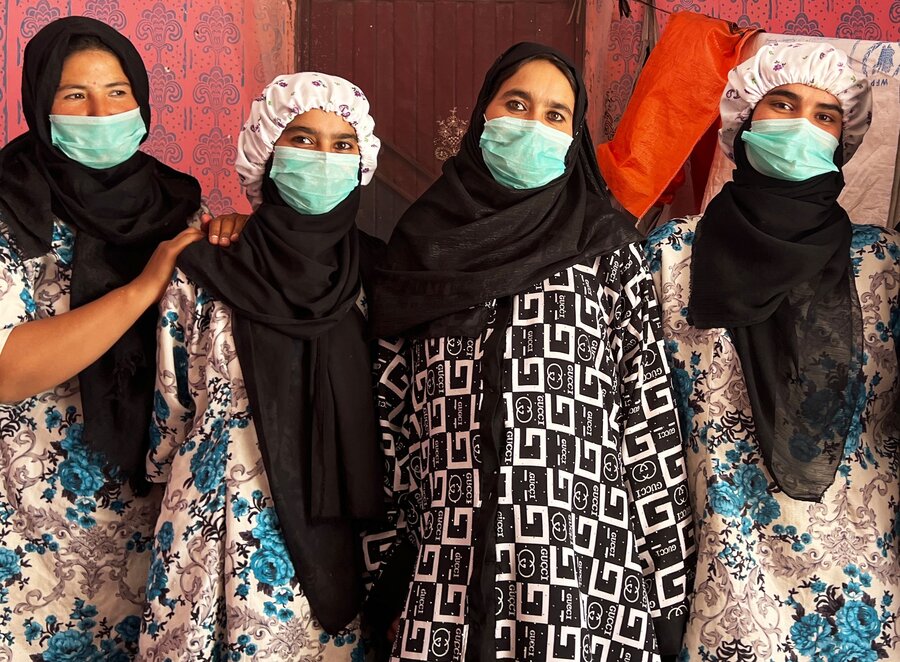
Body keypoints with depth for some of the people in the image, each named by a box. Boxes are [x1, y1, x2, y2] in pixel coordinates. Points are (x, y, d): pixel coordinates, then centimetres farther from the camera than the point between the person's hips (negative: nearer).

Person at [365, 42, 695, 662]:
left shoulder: (610, 247, 5)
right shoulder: (422, 246, 10)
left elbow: (650, 412, 1)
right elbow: (388, 412, 11)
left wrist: (668, 580, -3)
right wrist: (385, 569, 9)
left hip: (588, 573, -1)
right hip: (449, 579, 2)